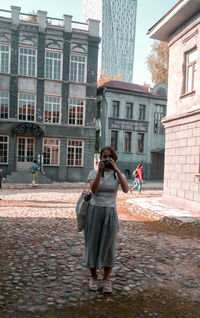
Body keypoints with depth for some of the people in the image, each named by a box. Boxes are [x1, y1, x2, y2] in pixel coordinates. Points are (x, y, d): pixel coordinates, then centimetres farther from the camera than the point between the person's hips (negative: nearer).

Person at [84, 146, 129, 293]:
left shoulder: (118, 174, 2)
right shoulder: (93, 173, -1)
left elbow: (126, 189, -18)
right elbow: (93, 190, -20)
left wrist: (116, 169, -24)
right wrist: (100, 171, -29)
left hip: (111, 213, 1)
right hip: (94, 212, -1)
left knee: (108, 246, 6)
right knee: (93, 244, 7)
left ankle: (107, 279, 24)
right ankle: (93, 277, 27)